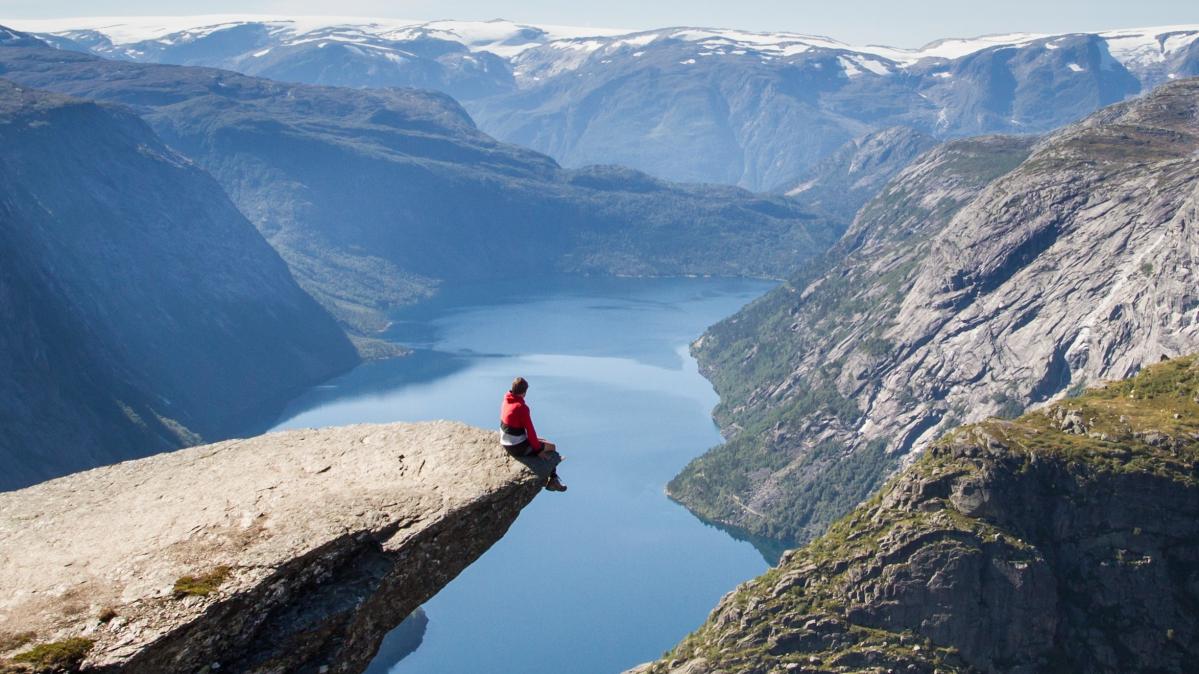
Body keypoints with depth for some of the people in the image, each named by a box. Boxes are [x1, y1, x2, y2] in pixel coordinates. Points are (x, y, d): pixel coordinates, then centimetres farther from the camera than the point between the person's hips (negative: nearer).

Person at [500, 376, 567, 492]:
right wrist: (538, 449, -8)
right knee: (552, 447, 6)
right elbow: (530, 430, -21)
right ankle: (553, 480, 18)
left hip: (506, 443, 9)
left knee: (541, 442, 24)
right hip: (518, 448, -9)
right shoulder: (521, 407, -25)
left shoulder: (506, 401, 0)